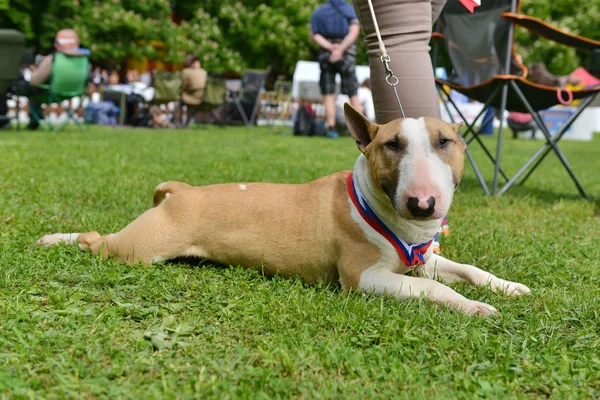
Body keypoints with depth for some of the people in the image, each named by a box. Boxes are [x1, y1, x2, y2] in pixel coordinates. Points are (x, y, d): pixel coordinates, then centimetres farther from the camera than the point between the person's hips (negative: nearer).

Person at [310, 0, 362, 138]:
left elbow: (313, 35, -3)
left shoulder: (318, 12, 12)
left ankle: (331, 129, -6)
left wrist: (330, 47, -13)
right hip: (347, 55, -1)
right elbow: (354, 32, -10)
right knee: (353, 94, 5)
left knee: (328, 95, 1)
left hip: (325, 54, 1)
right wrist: (340, 49, -18)